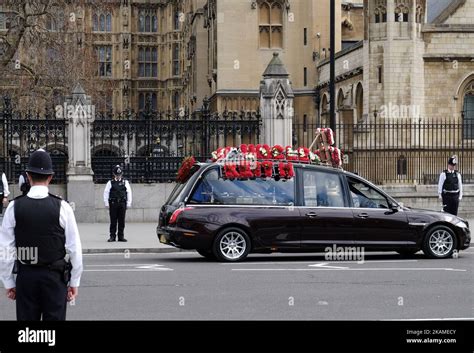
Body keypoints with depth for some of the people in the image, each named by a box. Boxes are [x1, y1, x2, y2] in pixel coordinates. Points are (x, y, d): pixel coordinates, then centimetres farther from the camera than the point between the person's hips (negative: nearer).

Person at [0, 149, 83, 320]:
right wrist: (74, 282, 5)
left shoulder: (14, 207, -4)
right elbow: (74, 249, -4)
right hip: (55, 277, -1)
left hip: (25, 276, 1)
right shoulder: (62, 207, -7)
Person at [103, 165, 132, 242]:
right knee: (113, 221, 0)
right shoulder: (110, 183, 6)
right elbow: (106, 193, 4)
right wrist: (106, 203, -4)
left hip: (122, 204, 1)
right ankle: (112, 236, 5)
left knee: (122, 221, 3)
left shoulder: (125, 182, 10)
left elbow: (129, 193, 8)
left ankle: (121, 236, 9)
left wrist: (128, 203, 2)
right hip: (113, 204, -1)